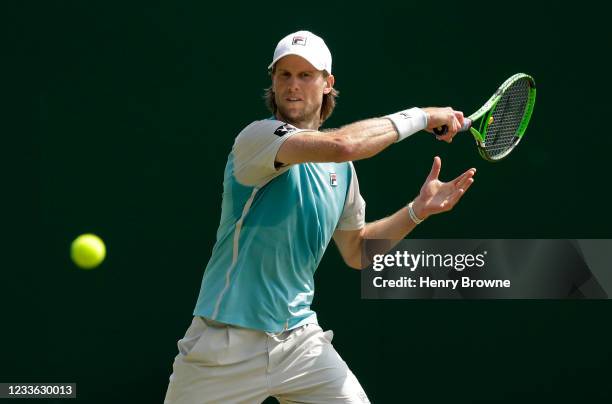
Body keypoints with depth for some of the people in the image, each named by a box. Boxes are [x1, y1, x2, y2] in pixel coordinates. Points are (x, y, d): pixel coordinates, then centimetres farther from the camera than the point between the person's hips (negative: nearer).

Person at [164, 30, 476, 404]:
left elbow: (356, 251, 21)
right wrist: (418, 117, -18)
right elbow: (342, 145, -31)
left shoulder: (342, 170, 9)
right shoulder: (258, 136, -14)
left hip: (300, 341, 6)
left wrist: (419, 210, 8)